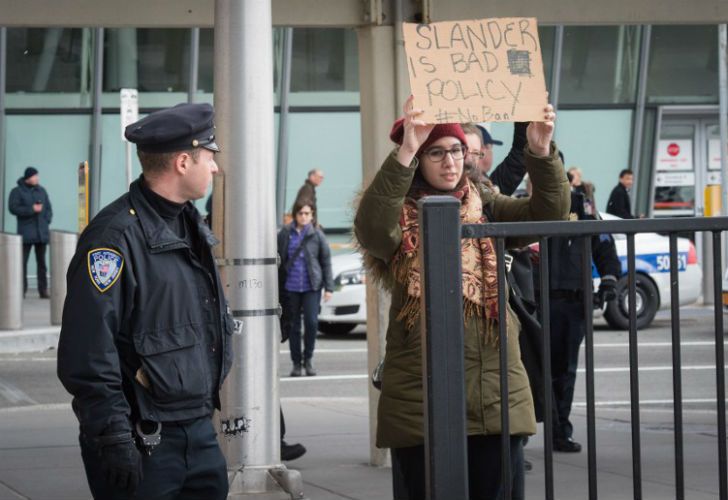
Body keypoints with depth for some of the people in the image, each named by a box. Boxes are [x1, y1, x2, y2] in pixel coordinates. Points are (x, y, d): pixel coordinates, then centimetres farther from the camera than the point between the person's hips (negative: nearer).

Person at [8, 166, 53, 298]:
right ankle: (22, 290, -2)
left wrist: (47, 220, -1)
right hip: (26, 232, -4)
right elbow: (13, 208, -12)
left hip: (41, 232, 4)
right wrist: (31, 209, -17)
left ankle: (43, 290, 7)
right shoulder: (17, 192, -1)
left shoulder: (41, 191, 13)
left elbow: (48, 207, 17)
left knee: (42, 262, 5)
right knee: (22, 261, -5)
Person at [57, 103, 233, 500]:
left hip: (200, 433, 8)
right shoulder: (115, 236, -17)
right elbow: (86, 353, -21)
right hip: (144, 445, -8)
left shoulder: (191, 226, 13)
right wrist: (114, 440, -23)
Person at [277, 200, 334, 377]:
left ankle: (308, 359, 8)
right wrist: (277, 285, 2)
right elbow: (278, 259, 6)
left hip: (311, 286, -1)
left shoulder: (317, 235, 1)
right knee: (293, 326, 6)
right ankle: (296, 363, 16)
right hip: (290, 287, 1)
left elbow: (326, 262, 4)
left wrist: (328, 287, 0)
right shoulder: (285, 234, 2)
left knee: (311, 322, -11)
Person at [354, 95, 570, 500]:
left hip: (498, 392, 3)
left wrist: (542, 150, -20)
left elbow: (550, 213, -3)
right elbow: (371, 230, -23)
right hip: (422, 396, -3)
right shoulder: (401, 217, 0)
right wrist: (405, 152, -33)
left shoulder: (485, 208, 11)